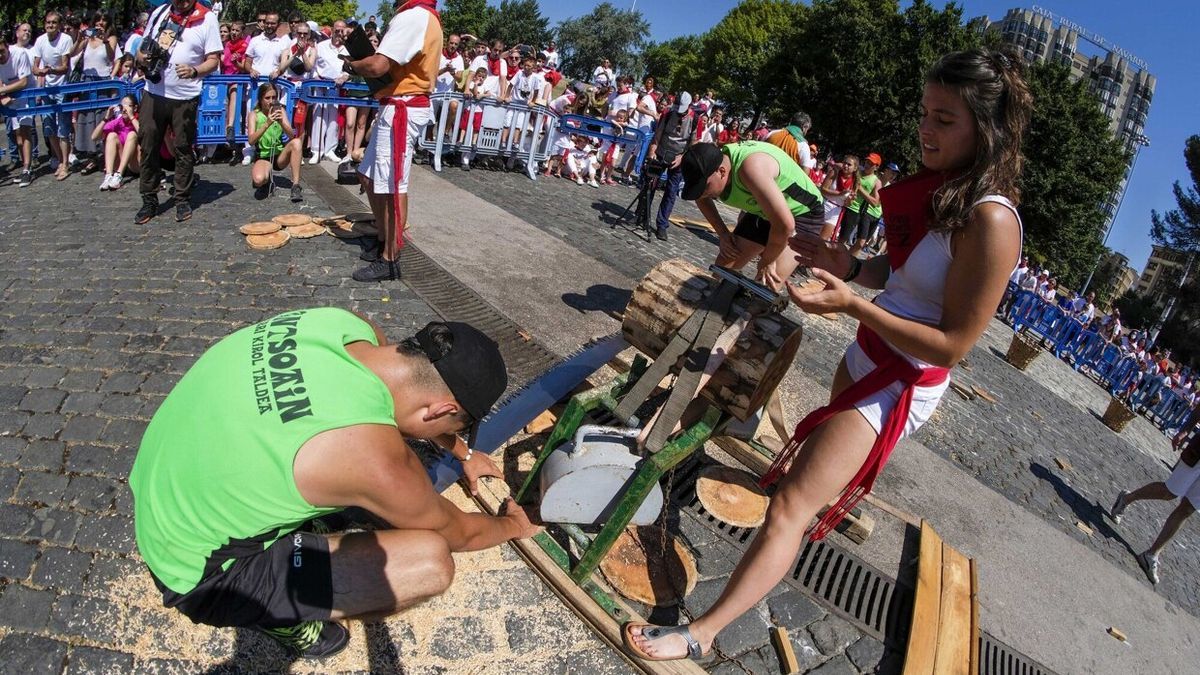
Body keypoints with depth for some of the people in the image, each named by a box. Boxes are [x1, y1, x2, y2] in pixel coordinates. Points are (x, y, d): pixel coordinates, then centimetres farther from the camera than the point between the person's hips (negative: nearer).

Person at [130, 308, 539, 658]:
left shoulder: (347, 325, -14)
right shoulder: (376, 461, -33)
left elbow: (416, 397, 9)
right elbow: (456, 534, -10)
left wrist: (464, 454, 22)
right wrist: (514, 526, 10)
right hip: (199, 574, -7)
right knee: (431, 562, -20)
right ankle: (278, 616, 5)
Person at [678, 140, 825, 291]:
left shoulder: (751, 167, -40)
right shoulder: (713, 164, -15)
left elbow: (784, 225, -43)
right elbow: (702, 199, 10)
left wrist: (767, 262, -26)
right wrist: (722, 233, -1)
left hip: (803, 212, -7)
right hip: (763, 211, 7)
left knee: (766, 287, -20)